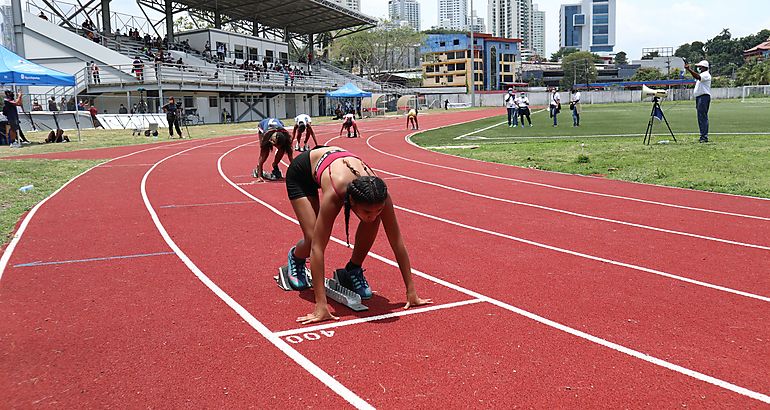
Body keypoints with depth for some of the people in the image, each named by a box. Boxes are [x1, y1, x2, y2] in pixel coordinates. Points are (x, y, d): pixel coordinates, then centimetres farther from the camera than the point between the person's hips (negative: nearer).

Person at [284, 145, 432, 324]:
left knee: (373, 221, -21)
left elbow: (398, 243, -27)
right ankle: (296, 257, 23)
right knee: (313, 238, -16)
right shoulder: (334, 194, -46)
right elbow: (317, 248, -44)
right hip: (301, 172, -3)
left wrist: (411, 292, -26)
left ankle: (353, 271, 2)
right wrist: (321, 306, -47)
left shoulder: (378, 193, -35)